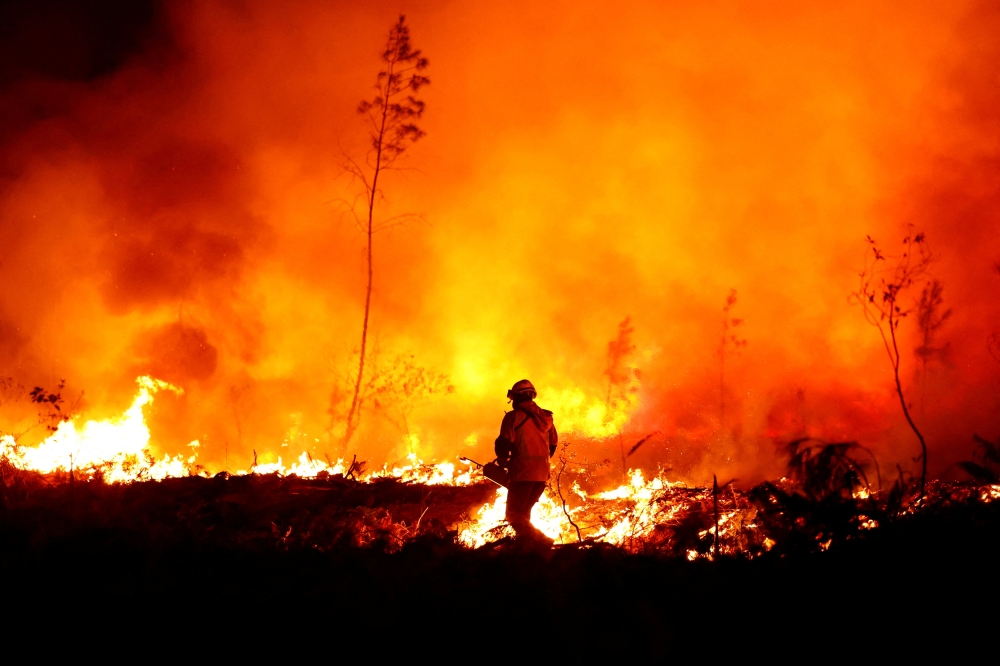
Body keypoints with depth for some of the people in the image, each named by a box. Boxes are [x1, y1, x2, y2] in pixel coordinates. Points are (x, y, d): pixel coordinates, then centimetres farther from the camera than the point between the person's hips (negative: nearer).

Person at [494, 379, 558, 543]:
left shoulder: (513, 416, -7)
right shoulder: (546, 417, 13)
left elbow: (504, 443, -12)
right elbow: (553, 444, 17)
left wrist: (502, 462, 6)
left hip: (522, 471, -7)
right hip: (542, 473, 7)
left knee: (514, 515, -2)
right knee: (523, 513, 20)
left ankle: (539, 540, -19)